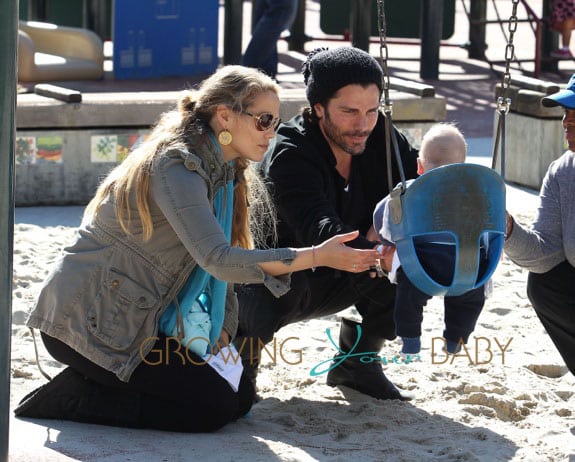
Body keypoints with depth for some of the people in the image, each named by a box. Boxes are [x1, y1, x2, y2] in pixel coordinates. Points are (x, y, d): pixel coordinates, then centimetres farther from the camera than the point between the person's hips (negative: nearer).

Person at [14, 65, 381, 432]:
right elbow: (219, 260, -33)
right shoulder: (176, 167, -22)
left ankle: (93, 385, 9)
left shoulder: (226, 171, 9)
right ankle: (72, 399, -6)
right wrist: (317, 257, -34)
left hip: (139, 319, 10)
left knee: (240, 396, 5)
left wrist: (222, 331, -6)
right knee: (212, 405, -15)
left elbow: (216, 260, 8)